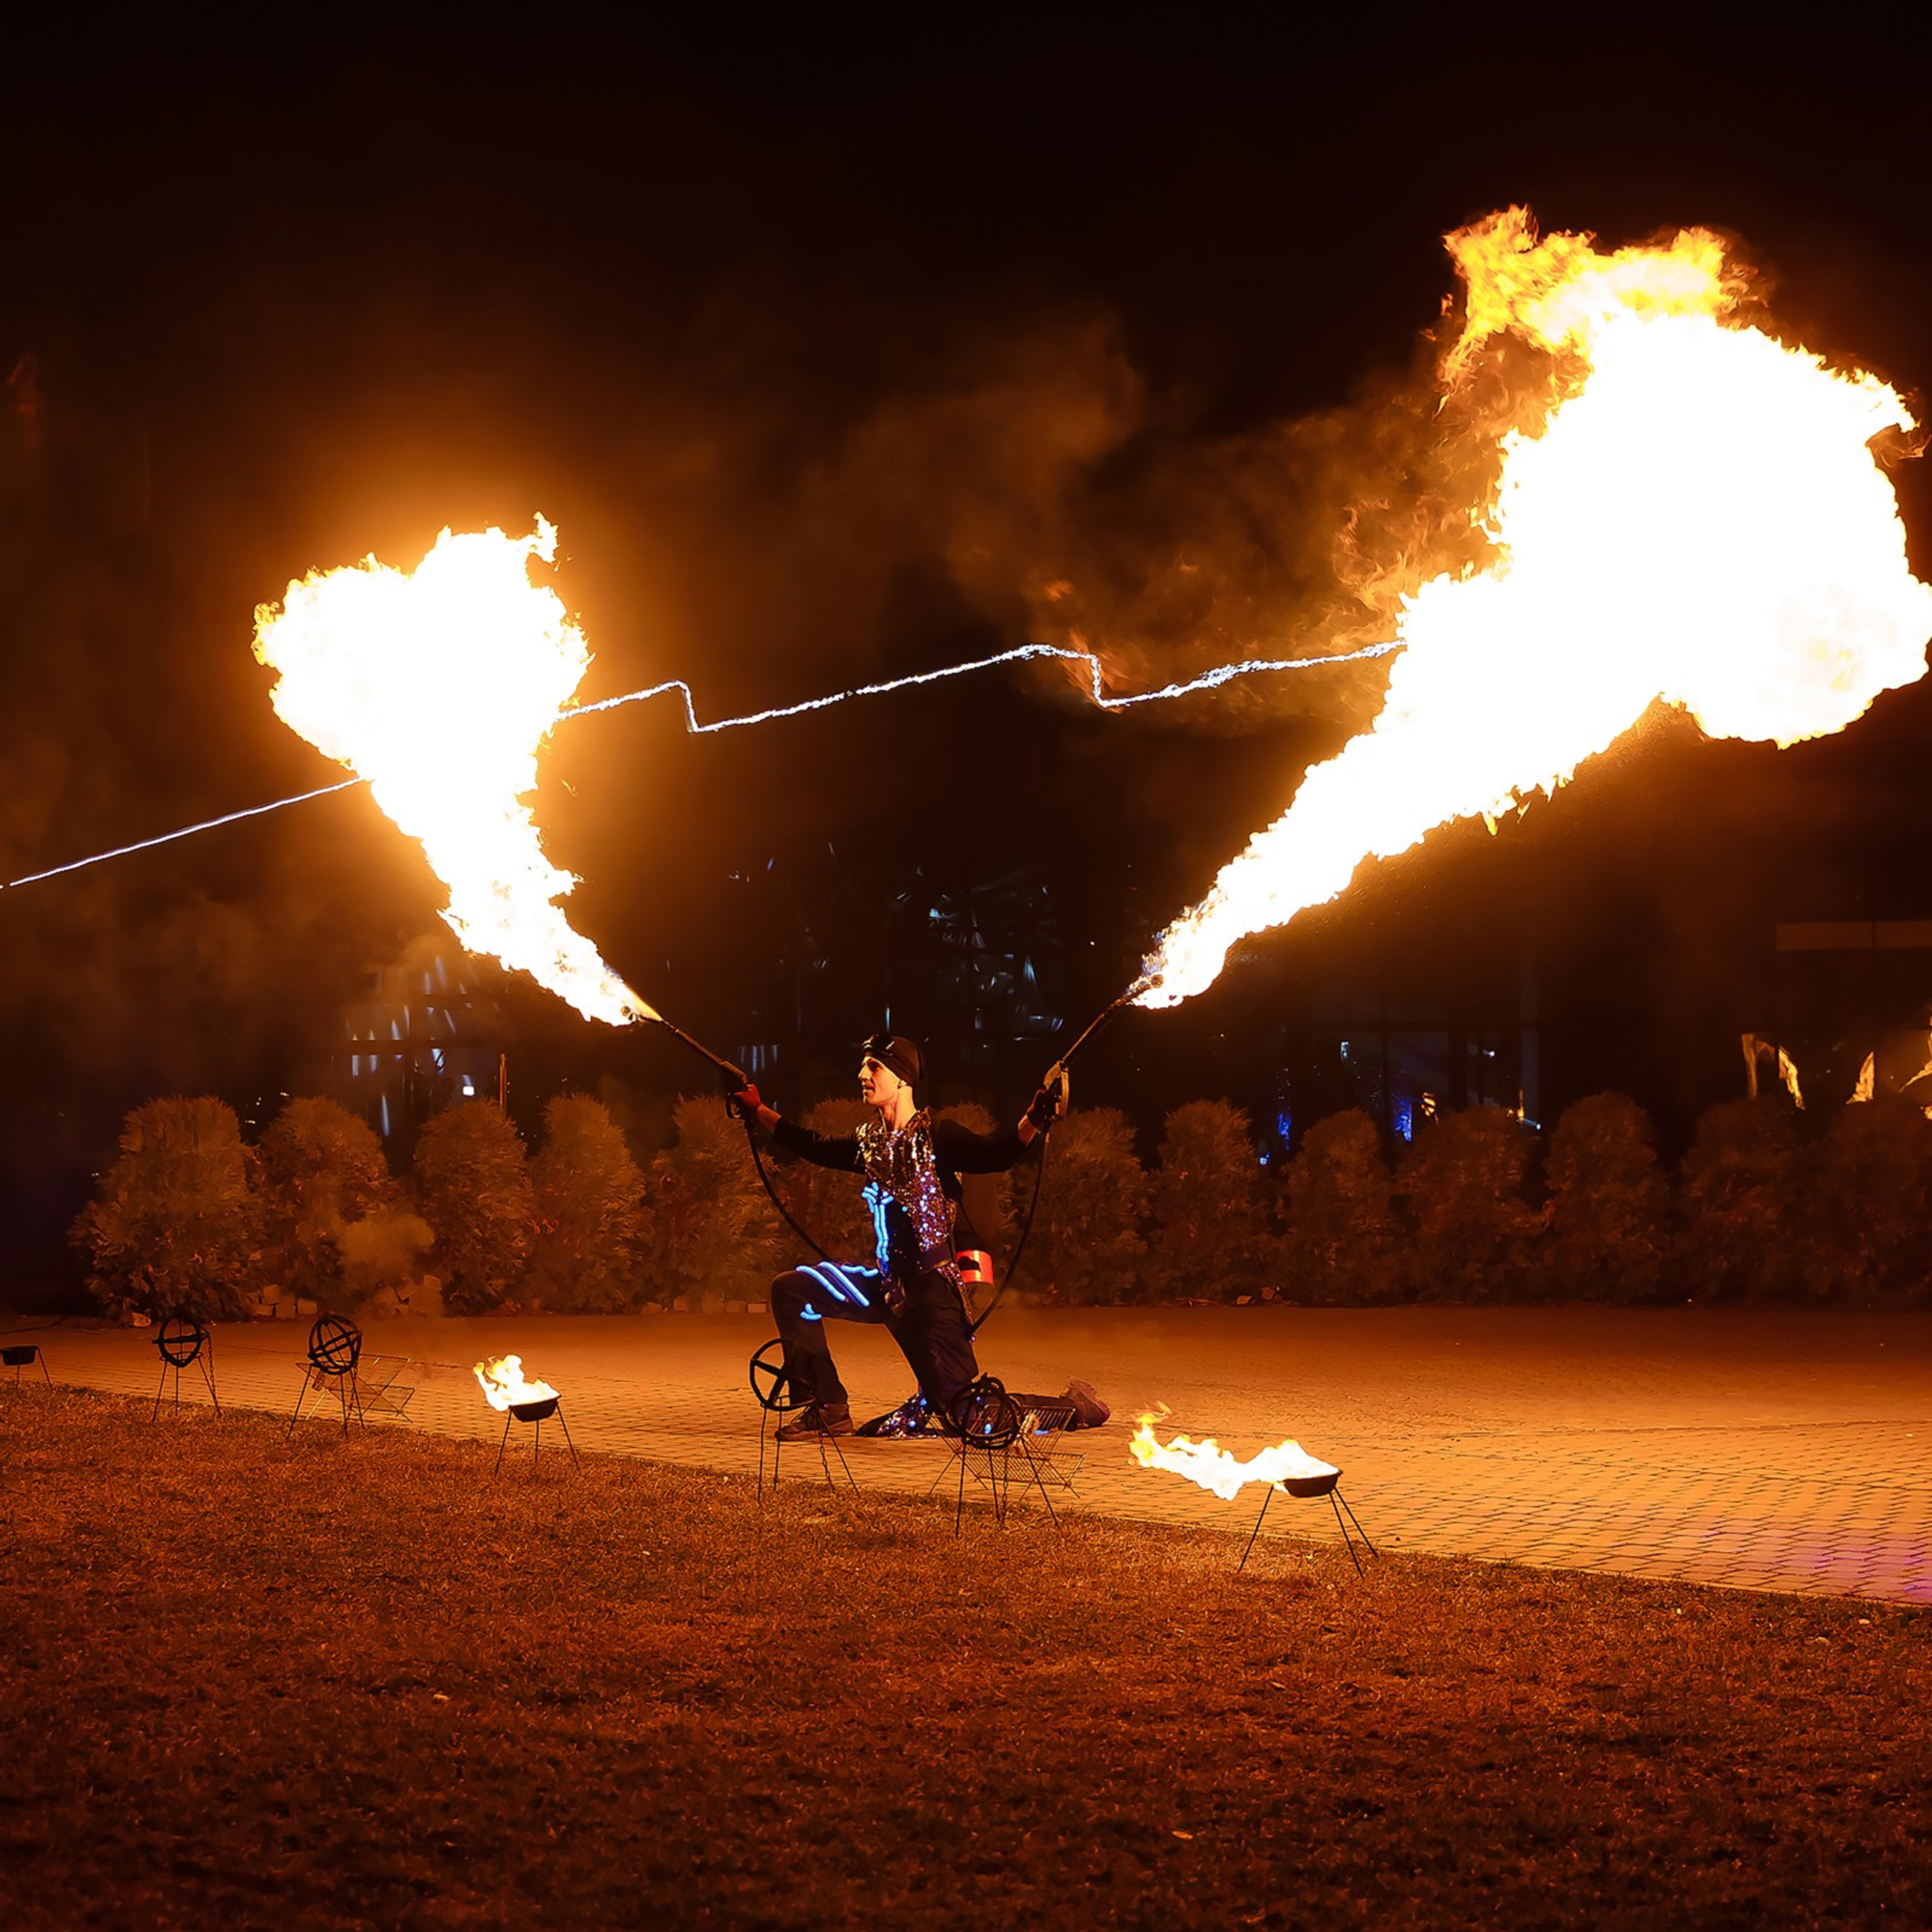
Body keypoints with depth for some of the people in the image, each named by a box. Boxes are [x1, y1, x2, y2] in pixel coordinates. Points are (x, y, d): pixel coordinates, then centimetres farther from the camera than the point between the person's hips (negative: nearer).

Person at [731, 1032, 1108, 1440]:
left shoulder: (937, 1136, -10)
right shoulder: (869, 1144, 10)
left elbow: (998, 1154, -23)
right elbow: (812, 1146, 27)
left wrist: (1033, 1121, -42)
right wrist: (757, 1111, 33)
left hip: (932, 1288, -7)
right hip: (887, 1285, 7)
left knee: (962, 1410, -11)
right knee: (792, 1290, 5)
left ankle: (1074, 1406, 9)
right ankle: (828, 1409, 8)